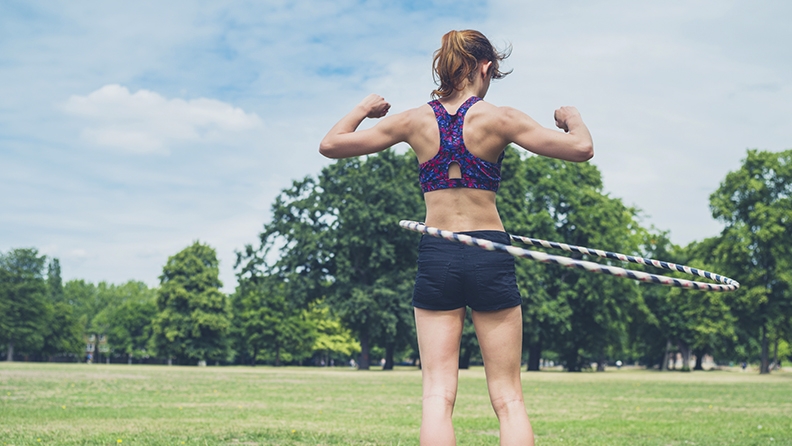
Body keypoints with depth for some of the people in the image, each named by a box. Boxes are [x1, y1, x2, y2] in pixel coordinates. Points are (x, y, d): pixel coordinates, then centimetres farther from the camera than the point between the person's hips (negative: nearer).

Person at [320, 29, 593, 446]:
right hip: (490, 255, -1)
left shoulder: (415, 120, 3)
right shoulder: (498, 118, -3)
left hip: (435, 258, 2)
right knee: (508, 397, 6)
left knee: (438, 393, 3)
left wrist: (364, 108, 25)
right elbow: (581, 148, -5)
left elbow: (330, 144, 9)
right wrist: (572, 117, 16)